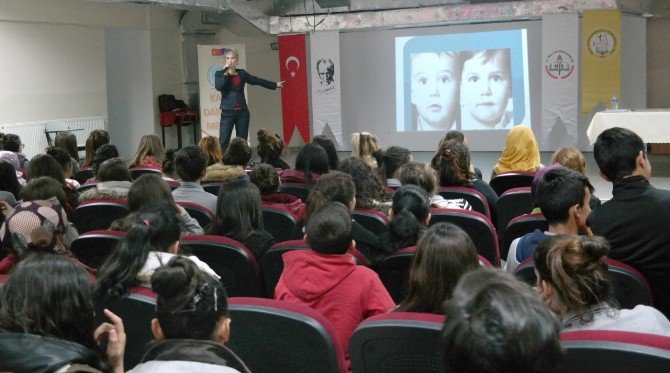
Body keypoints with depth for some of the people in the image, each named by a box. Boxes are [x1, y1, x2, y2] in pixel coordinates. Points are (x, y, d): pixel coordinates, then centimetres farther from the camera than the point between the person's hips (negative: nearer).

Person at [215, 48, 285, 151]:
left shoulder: (242, 73, 12)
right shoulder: (220, 74, 3)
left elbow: (257, 80, 19)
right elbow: (218, 87, -14)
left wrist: (275, 85, 22)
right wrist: (226, 72, -17)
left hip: (242, 112, 4)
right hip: (227, 112, -3)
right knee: (223, 141, -10)